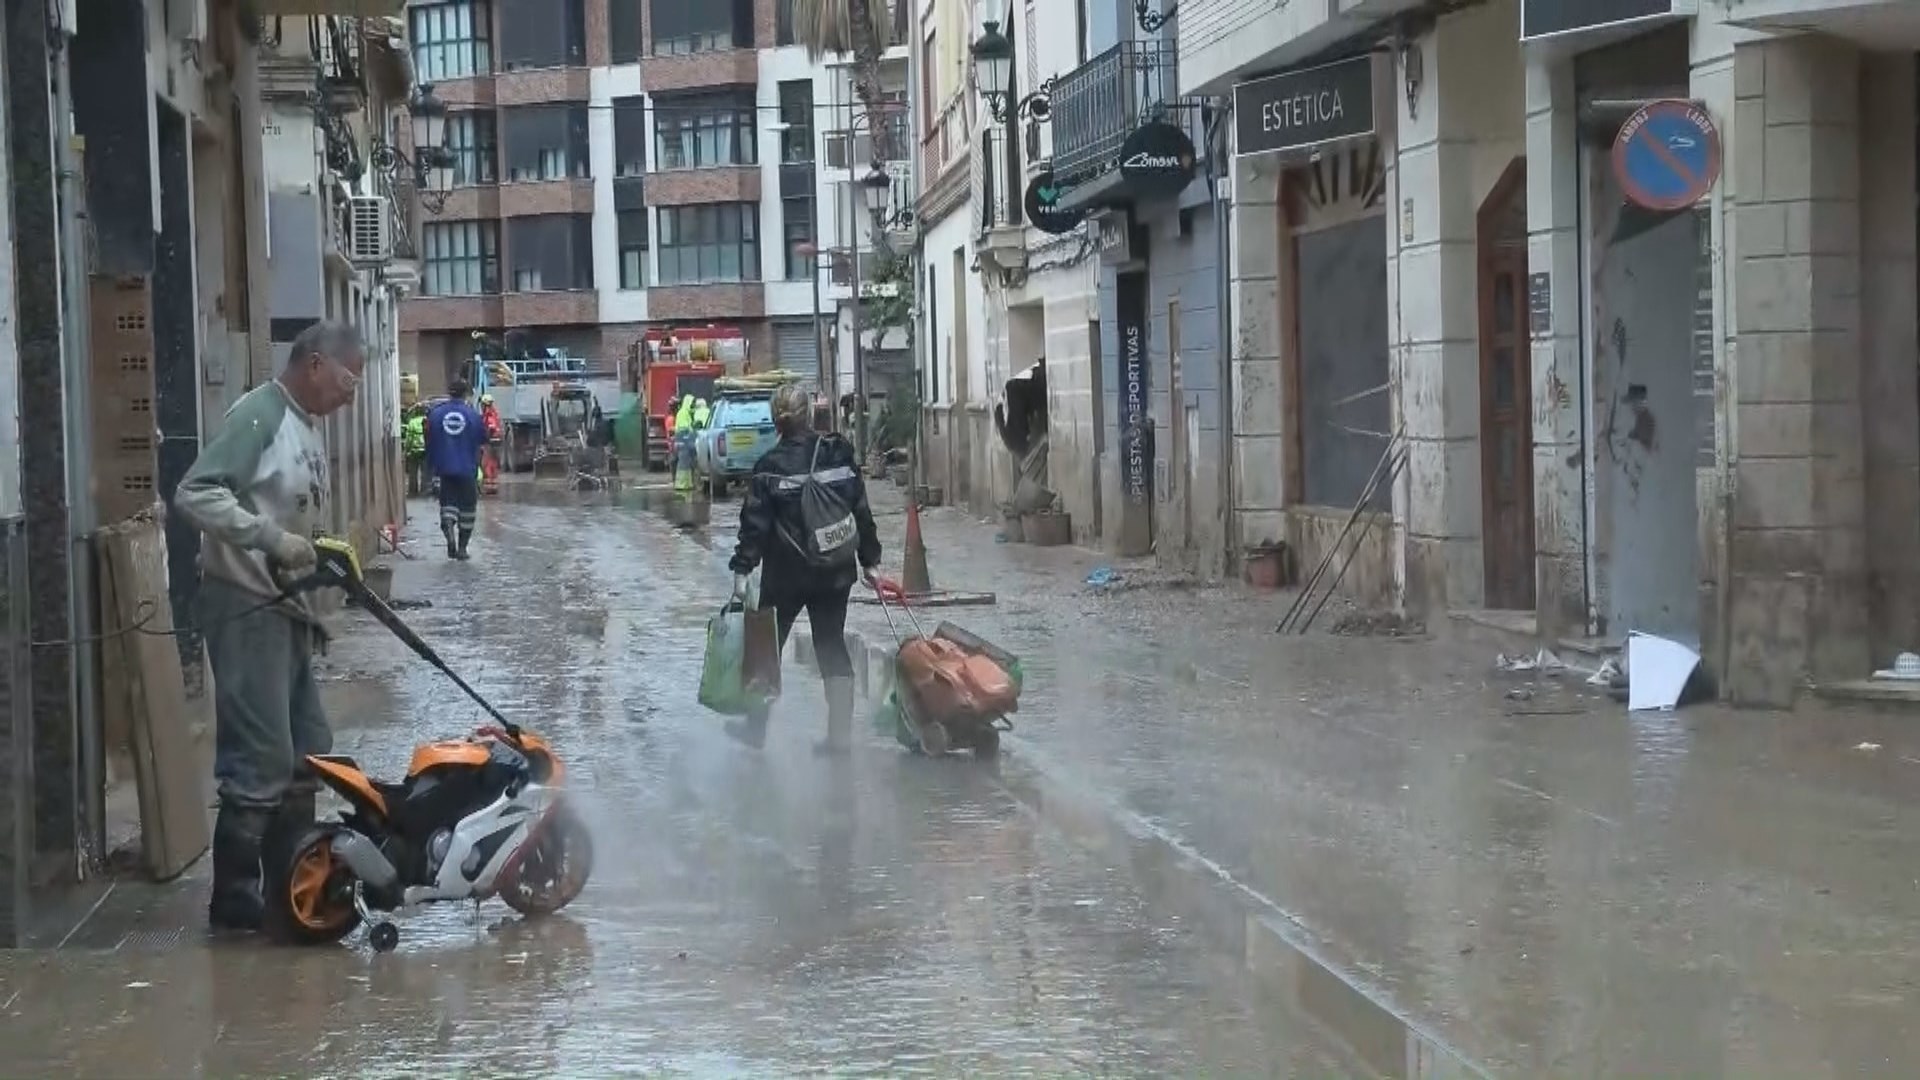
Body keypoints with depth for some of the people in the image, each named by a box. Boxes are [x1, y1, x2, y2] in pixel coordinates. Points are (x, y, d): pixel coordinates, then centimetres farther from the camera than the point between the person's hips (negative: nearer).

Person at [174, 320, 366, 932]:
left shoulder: (307, 428, 16)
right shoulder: (259, 414, -13)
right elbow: (195, 494, -23)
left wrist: (321, 602, 14)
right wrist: (271, 539, -27)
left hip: (288, 612, 10)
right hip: (246, 610, -10)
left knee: (307, 754, 13)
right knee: (260, 763, -9)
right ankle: (235, 903, -2)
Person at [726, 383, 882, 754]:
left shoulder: (770, 466, -12)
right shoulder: (839, 453, -2)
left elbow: (755, 523, -13)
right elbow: (862, 511, 4)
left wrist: (742, 569, -10)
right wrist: (869, 560, 12)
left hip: (786, 574, -3)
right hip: (836, 571, 3)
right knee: (832, 646, 10)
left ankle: (756, 726, 24)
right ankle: (840, 733, 5)